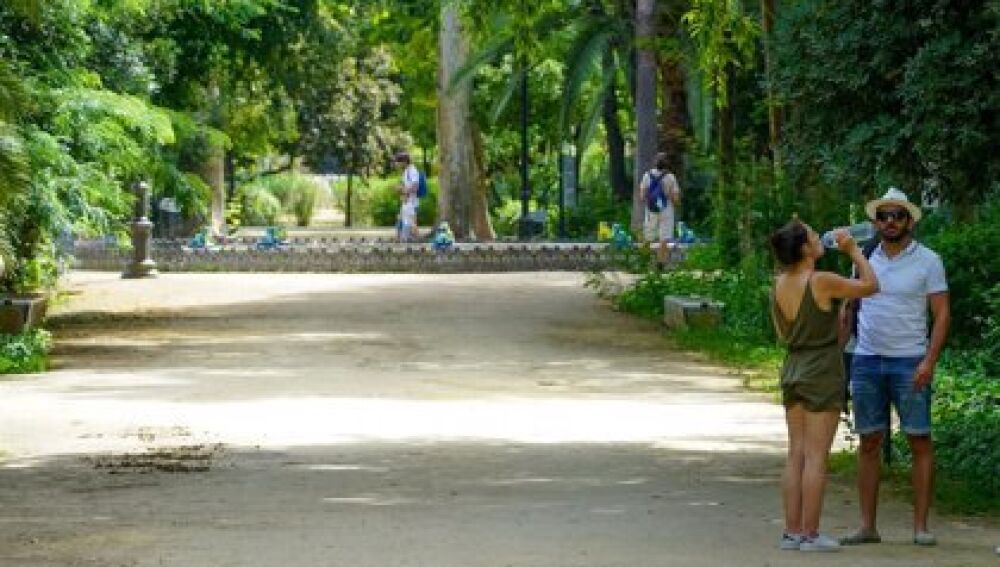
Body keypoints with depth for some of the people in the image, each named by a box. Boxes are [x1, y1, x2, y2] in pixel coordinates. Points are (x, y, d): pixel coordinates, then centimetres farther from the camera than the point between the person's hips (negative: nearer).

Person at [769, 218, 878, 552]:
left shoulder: (779, 284, 3)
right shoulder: (822, 282, -17)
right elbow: (870, 286, -5)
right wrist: (853, 250, 4)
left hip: (793, 370, 7)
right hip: (823, 373, -7)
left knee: (796, 454, 10)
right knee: (816, 456, -3)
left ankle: (792, 531, 11)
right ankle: (810, 534, -2)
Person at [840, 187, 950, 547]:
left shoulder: (928, 261, -2)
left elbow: (942, 314, -4)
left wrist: (929, 361, -15)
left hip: (910, 362, -3)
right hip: (867, 360, 3)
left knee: (920, 442, -3)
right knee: (869, 442, 5)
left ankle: (921, 526, 1)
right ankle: (867, 525, 9)